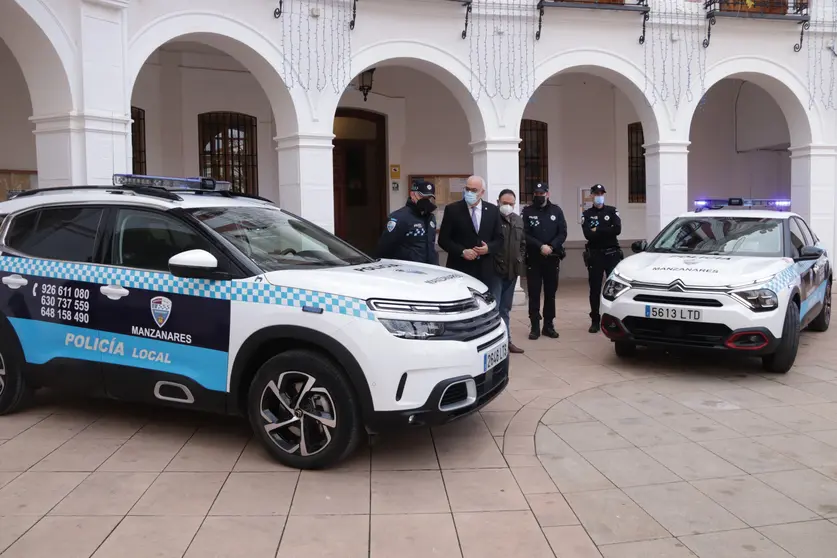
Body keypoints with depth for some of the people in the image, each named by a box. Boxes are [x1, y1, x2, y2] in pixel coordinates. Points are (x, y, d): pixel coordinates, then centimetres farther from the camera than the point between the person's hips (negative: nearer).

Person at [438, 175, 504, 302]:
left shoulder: (493, 210, 9)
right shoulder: (452, 209, 0)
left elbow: (500, 239, 10)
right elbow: (443, 239, -1)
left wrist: (488, 248, -11)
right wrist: (462, 252, -15)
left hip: (486, 270, 3)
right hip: (460, 269, -3)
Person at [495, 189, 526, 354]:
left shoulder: (518, 220, 13)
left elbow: (523, 243, 21)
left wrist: (520, 259, 8)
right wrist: (491, 263, -13)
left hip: (512, 271, 7)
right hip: (495, 271, -7)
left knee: (505, 309, 15)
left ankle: (506, 340, 22)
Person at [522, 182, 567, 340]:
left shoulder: (556, 210, 6)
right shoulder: (527, 211, 0)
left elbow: (563, 233, 2)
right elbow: (524, 234, -7)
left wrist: (551, 247, -14)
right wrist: (540, 246, -18)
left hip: (552, 258, 2)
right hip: (533, 258, -2)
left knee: (550, 293, 7)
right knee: (534, 293, -1)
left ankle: (548, 325, 15)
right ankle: (535, 327, 4)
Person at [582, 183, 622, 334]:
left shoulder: (612, 211, 7)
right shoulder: (587, 214, 6)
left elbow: (617, 230, -10)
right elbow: (588, 234, -10)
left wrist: (597, 231, -11)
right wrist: (606, 232, -11)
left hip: (612, 253, 0)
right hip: (594, 255, 0)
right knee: (595, 289, 3)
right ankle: (595, 321, 8)